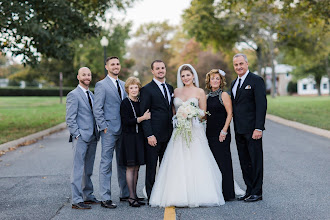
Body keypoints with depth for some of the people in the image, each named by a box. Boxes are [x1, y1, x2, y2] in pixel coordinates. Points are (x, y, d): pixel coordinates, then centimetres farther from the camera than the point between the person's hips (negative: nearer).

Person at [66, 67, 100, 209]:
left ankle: (88, 196, 23)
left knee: (88, 169, 14)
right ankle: (76, 200, -4)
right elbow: (70, 118, -12)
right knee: (78, 169, -6)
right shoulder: (73, 95, -7)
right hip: (80, 138, -8)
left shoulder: (91, 94, 18)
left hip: (92, 137, 8)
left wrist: (97, 133, 12)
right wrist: (77, 135, -16)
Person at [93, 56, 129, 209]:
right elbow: (97, 109, -9)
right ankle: (105, 198, 1)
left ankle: (125, 194, 23)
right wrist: (104, 127, -13)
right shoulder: (101, 85, -4)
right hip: (109, 130, -6)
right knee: (106, 164, -3)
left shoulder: (123, 85, 16)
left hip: (123, 130, 7)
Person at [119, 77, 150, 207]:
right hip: (129, 138, -6)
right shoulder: (125, 103, -7)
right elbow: (126, 122, -16)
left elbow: (147, 117, 22)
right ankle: (131, 197, 2)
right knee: (130, 167, -3)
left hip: (139, 138, 6)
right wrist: (142, 118, -19)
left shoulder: (140, 102, 13)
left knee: (136, 168, 9)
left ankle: (134, 195, 16)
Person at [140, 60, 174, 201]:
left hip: (168, 135, 6)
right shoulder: (147, 89, -6)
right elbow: (143, 114, -9)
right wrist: (149, 135, -16)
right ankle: (151, 196, 8)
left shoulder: (170, 88, 15)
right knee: (151, 167, 1)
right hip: (154, 135, -6)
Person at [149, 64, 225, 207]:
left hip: (195, 130, -3)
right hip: (179, 131, 3)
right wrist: (178, 116, -1)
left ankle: (197, 196, -3)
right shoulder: (176, 91, 14)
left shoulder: (199, 92, 4)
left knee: (196, 163, -8)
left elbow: (203, 112, 4)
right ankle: (179, 196, -1)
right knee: (178, 165, -4)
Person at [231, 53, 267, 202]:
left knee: (255, 161, 0)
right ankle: (249, 190, 19)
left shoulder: (256, 80, -8)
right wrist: (235, 128, 13)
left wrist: (258, 128, -20)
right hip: (239, 130, 8)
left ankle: (257, 192, 7)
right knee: (244, 162, 11)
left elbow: (261, 105, -14)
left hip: (252, 129, -8)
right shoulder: (234, 83, 17)